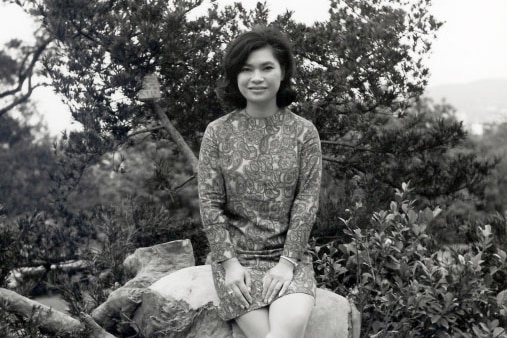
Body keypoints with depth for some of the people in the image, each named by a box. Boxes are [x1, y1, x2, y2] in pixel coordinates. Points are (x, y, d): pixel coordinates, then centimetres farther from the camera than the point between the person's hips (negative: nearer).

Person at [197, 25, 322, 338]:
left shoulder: (303, 132, 2)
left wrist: (287, 262, -12)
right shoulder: (218, 132, 1)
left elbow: (307, 201, -2)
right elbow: (210, 203, -1)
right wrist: (229, 262, -11)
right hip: (236, 255, -1)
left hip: (289, 255, 1)